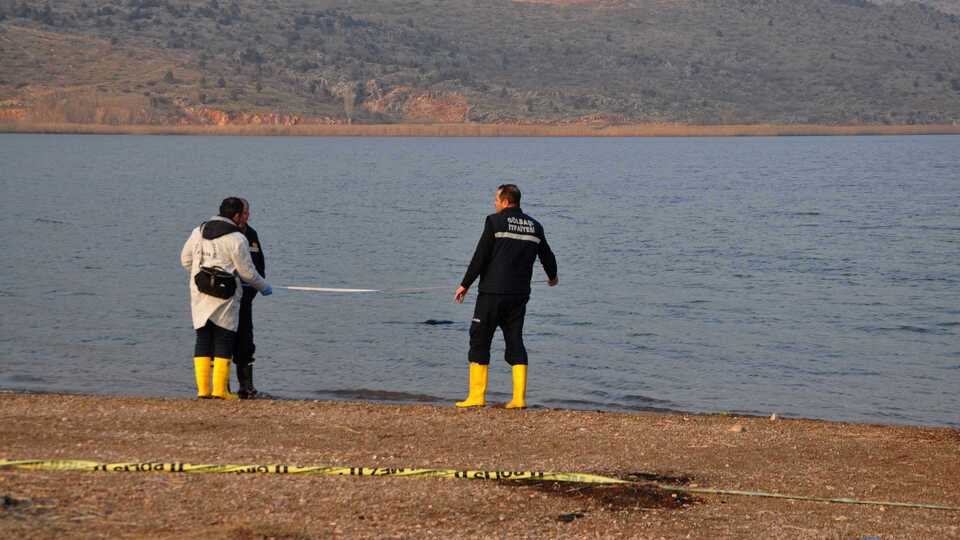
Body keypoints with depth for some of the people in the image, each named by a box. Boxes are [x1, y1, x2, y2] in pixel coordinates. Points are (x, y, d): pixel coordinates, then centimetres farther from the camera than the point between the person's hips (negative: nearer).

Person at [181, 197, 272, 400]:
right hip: (224, 298, -5)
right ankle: (220, 389, -1)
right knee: (224, 341, 2)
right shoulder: (236, 239, -11)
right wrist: (264, 287, 12)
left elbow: (186, 260, 15)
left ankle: (202, 388, 6)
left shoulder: (198, 232, 7)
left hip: (199, 296, 5)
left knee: (203, 340, 9)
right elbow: (247, 272, -6)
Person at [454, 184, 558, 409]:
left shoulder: (495, 222, -5)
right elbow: (547, 256, 22)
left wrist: (465, 284, 0)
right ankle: (519, 397, 2)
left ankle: (477, 396, 0)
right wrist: (552, 277, 43)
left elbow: (480, 257, -8)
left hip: (493, 292, -5)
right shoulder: (534, 226, 10)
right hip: (519, 295, 5)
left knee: (480, 340, 3)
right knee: (515, 342, 9)